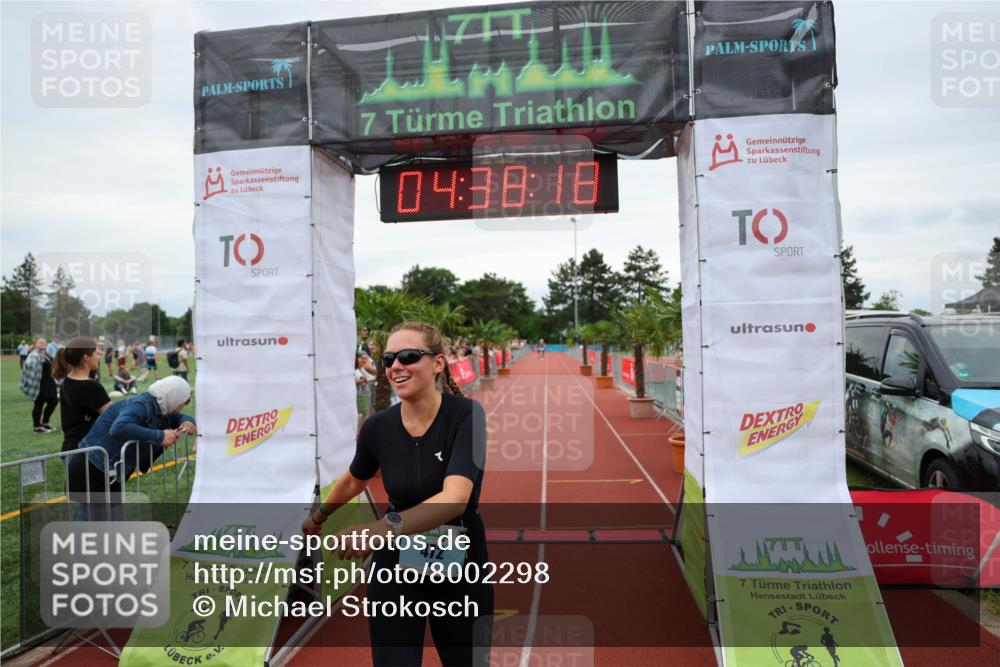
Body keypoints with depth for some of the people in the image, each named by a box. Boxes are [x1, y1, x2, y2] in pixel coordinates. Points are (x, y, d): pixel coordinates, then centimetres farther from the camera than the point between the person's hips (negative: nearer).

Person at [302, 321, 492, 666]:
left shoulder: (466, 414, -20)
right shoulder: (377, 426, -10)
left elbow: (454, 498, -34)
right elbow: (353, 481, 12)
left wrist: (386, 527, -47)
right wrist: (319, 515, 28)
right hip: (396, 564, 2)